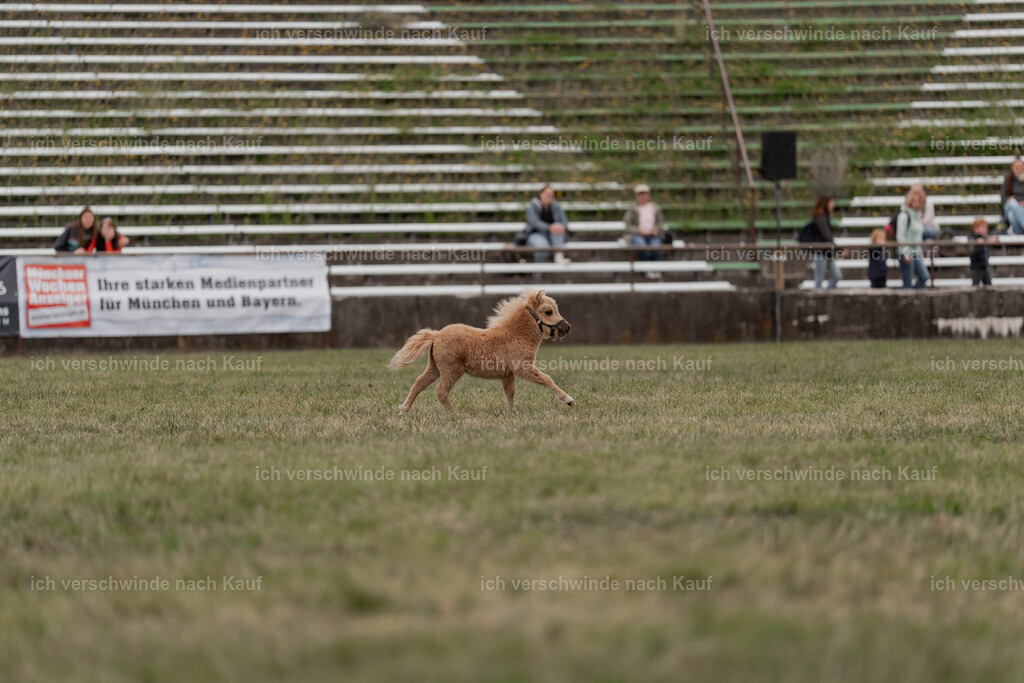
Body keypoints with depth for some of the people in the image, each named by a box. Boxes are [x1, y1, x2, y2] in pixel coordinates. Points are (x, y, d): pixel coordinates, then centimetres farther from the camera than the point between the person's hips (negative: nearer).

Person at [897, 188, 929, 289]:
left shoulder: (917, 215, 15)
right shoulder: (904, 215, -11)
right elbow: (900, 236, -16)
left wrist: (921, 252, 21)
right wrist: (906, 253, -20)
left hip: (916, 253, 8)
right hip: (907, 253, -8)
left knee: (924, 277, -1)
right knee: (908, 282, -7)